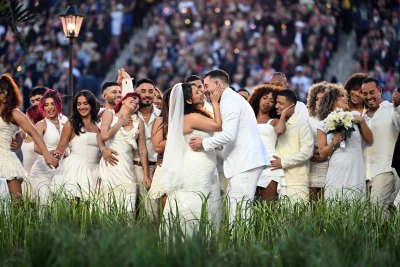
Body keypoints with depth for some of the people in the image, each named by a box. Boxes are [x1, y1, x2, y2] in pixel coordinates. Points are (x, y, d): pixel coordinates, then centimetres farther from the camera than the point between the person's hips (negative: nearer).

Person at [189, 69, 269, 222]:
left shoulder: (229, 101, -10)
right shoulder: (233, 99, 23)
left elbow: (229, 135, -20)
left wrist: (204, 143, -11)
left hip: (245, 163, -11)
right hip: (244, 162, 11)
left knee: (239, 210, -13)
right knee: (232, 206, 8)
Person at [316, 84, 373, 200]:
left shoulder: (354, 116, 9)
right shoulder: (323, 125, 7)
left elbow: (369, 140, 10)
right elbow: (323, 154, 6)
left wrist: (361, 121, -1)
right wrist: (334, 143, -11)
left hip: (356, 174, 1)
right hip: (336, 176, -1)